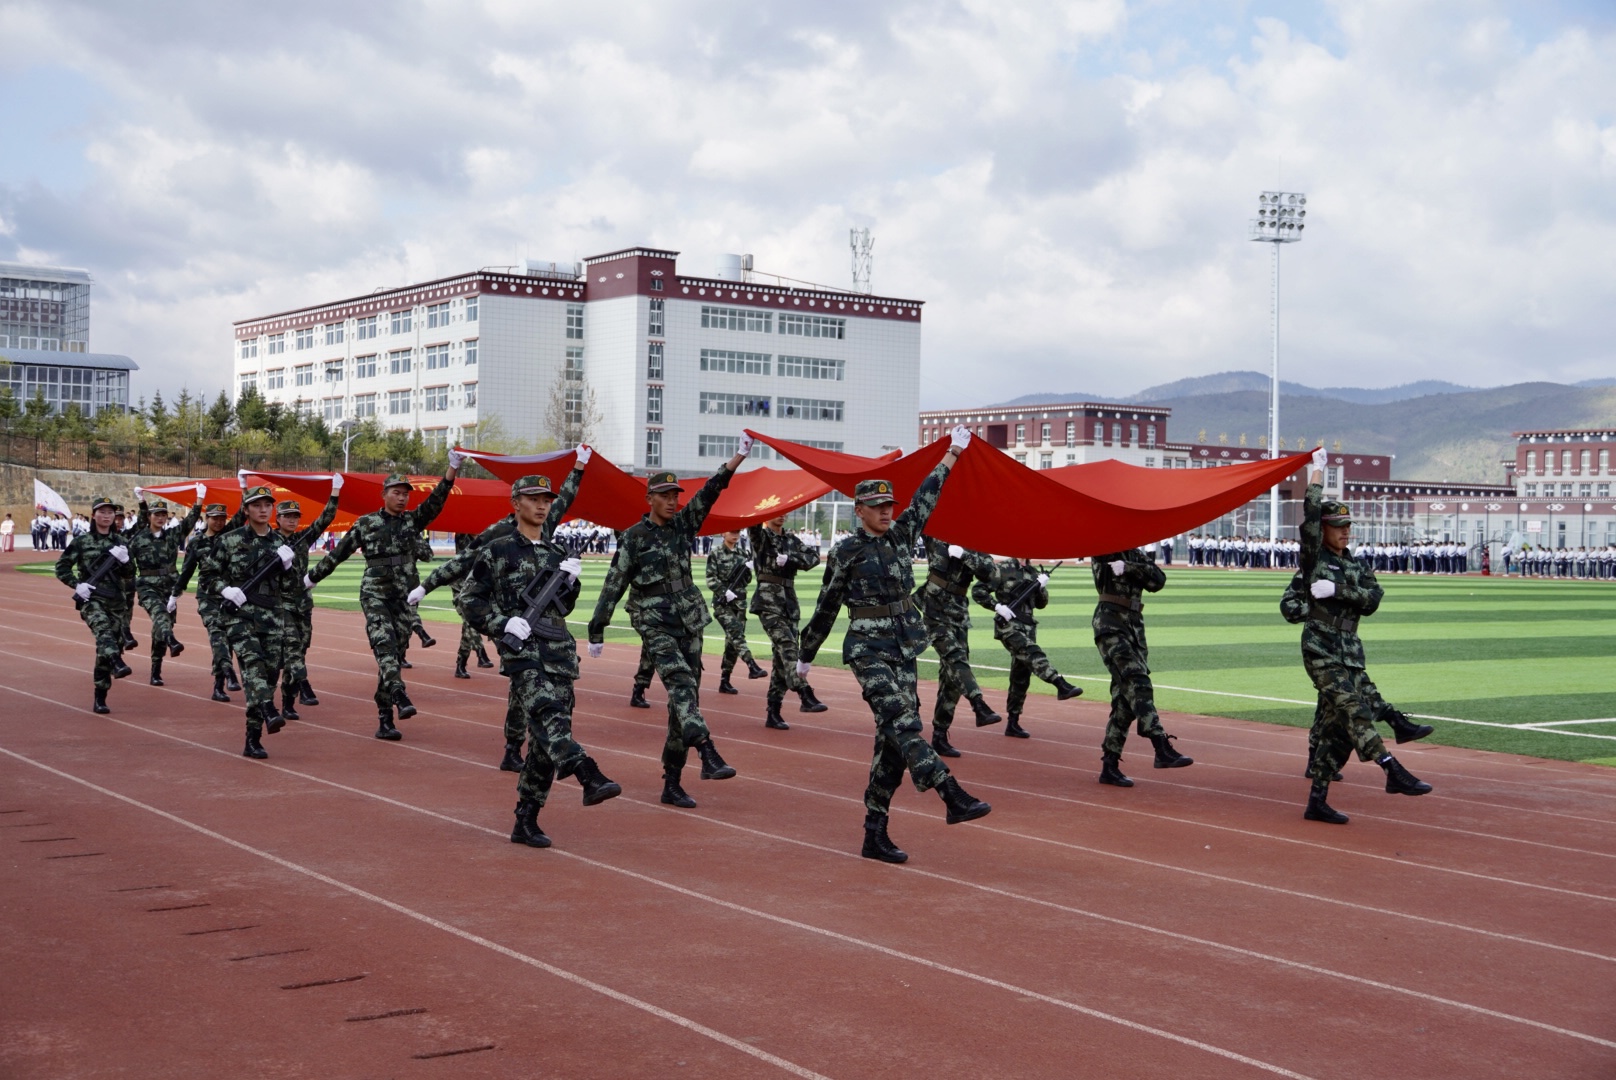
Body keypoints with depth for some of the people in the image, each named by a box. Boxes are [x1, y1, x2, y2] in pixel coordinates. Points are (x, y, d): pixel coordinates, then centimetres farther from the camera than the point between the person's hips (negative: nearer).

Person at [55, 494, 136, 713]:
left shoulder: (119, 542, 11)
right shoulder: (82, 541, 2)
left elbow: (129, 574, 11)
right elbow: (61, 567, 5)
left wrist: (124, 559, -9)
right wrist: (77, 584, -10)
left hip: (115, 600, 4)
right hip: (91, 599, -4)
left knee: (113, 643, 2)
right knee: (103, 630, -33)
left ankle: (100, 698, 12)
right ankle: (117, 663, -60)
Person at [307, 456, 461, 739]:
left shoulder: (412, 521, 9)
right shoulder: (366, 523, 3)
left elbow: (436, 501, -5)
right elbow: (339, 553, 9)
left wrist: (452, 469, -18)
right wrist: (313, 577, 13)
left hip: (404, 596, 3)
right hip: (374, 593, -3)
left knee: (396, 653, 2)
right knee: (385, 643, -24)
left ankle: (385, 719, 6)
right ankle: (399, 696, -40)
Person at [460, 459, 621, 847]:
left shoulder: (558, 553, 18)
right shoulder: (498, 551, 3)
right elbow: (469, 597, 4)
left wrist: (569, 582, 2)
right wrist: (502, 623, -10)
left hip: (559, 651, 6)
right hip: (521, 651, -6)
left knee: (545, 739, 3)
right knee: (546, 714, -28)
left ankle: (526, 822, 10)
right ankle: (590, 778, -48)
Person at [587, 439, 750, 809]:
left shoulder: (683, 525, 10)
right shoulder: (635, 537, -4)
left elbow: (710, 491, 0)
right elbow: (614, 585, -3)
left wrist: (739, 456, -11)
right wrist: (597, 630, -3)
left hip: (688, 621, 6)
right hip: (655, 624, -6)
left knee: (686, 697, 4)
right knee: (680, 683, -25)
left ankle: (671, 784, 10)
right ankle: (708, 756, -41)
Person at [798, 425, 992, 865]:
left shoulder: (901, 536, 11)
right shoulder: (846, 553, -3)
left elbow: (925, 499, 22)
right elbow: (826, 608, 5)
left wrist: (952, 453, 29)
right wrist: (806, 656, 12)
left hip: (903, 650, 6)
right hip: (868, 649, -6)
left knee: (893, 739, 2)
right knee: (902, 721, -20)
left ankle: (875, 835, 5)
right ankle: (954, 798, -34)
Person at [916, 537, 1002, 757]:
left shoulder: (976, 547, 4)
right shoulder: (936, 535, 2)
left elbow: (987, 570, -13)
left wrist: (963, 554, -21)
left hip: (959, 611, 3)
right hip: (934, 608, -3)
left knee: (952, 674, 3)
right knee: (955, 657, -23)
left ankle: (939, 737, 8)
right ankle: (980, 707, -41)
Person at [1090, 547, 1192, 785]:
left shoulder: (1135, 555, 17)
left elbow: (1158, 580, 2)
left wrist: (1129, 567, -11)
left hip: (1135, 626, 7)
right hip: (1110, 624, -7)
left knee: (1126, 699, 5)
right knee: (1137, 683, -22)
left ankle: (1110, 766, 12)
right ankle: (1162, 749, -33)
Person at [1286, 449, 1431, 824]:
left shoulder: (1356, 566, 16)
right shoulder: (1314, 557, 1)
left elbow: (1373, 599, 0)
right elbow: (1310, 512, -12)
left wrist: (1337, 589, -13)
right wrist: (1318, 470, -8)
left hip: (1351, 651, 7)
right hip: (1322, 649, -7)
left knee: (1340, 726, 4)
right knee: (1353, 709, -20)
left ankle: (1317, 800, 9)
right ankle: (1393, 772, -33)